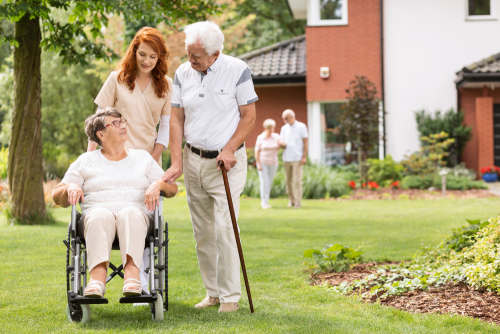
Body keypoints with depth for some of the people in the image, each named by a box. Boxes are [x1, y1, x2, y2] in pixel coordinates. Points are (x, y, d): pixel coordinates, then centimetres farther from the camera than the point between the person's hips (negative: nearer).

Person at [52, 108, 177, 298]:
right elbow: (57, 197, 17)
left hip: (135, 213, 1)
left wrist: (158, 184, -4)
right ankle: (98, 278, -58)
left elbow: (172, 189, 19)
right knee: (99, 216, -38)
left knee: (130, 214, -37)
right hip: (98, 211, 0)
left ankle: (132, 274, -58)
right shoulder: (86, 161, 22)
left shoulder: (143, 157, 26)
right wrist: (71, 187, -6)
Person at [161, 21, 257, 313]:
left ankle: (230, 296, -4)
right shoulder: (183, 73, 3)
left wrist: (229, 149, -16)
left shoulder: (237, 70, -8)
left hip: (227, 161, -4)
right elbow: (177, 119, 6)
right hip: (193, 160, 4)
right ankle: (213, 292, 18)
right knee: (202, 232, 8)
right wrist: (177, 162, -2)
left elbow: (249, 115, -5)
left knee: (225, 228, -11)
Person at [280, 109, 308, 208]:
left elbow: (305, 142, 0)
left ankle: (297, 202, -6)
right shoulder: (284, 128, 13)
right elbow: (282, 143, 17)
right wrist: (282, 144, -9)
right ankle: (291, 200, 11)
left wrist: (304, 157, -7)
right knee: (288, 181, 3)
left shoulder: (301, 127, 1)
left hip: (297, 159, -4)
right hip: (286, 158, 4)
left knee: (297, 181, -8)